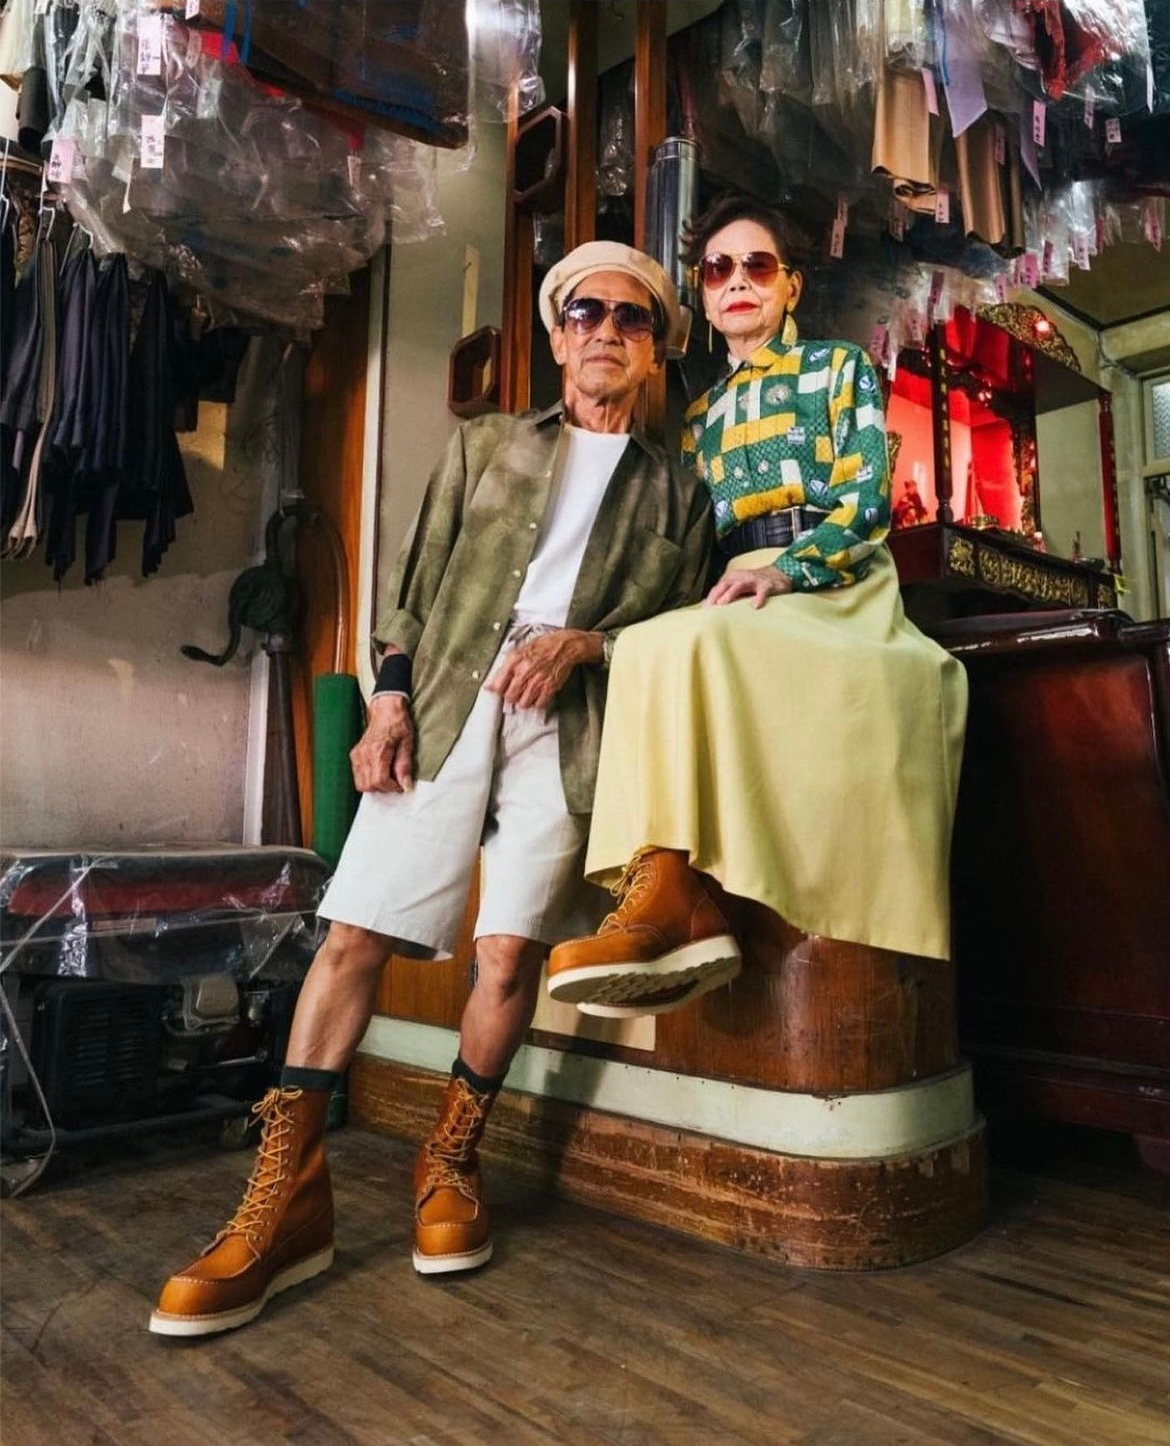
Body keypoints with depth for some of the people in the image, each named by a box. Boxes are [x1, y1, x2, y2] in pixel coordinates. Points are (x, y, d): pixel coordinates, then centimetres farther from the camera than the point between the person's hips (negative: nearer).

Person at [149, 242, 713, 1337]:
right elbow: (415, 587, 12)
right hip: (447, 699, 1)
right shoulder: (482, 444, 21)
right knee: (352, 936, -7)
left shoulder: (677, 492, 19)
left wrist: (585, 642, -9)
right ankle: (286, 1196, 1)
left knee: (509, 953, -8)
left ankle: (448, 1165, 14)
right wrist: (390, 698, -2)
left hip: (572, 721, 0)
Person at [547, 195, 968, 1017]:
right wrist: (726, 583, -6)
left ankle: (667, 891, -38)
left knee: (685, 641, -35)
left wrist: (784, 573, -19)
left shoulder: (839, 368, 13)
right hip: (737, 599, 4)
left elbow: (867, 500, -2)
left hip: (836, 589, -4)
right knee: (640, 644, -30)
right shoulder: (699, 414, 26)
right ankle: (692, 909, -42)